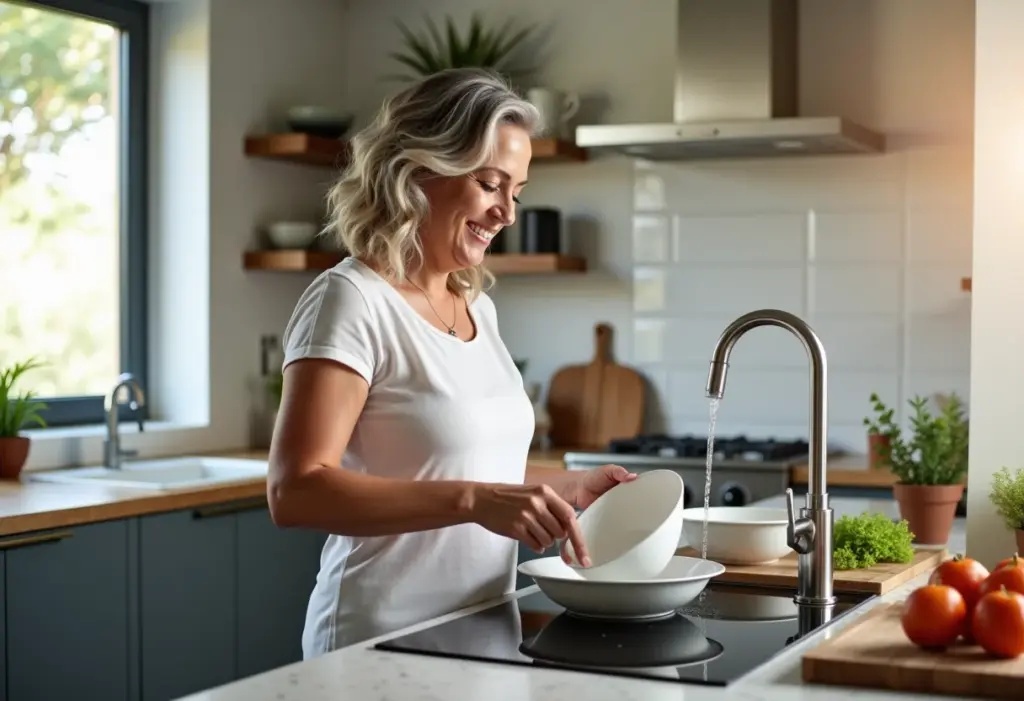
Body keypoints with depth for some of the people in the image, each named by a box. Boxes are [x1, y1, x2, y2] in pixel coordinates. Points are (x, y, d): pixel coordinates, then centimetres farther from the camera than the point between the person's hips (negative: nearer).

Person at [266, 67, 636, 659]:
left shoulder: (477, 306, 9)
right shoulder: (352, 301, -14)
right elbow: (294, 492, -23)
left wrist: (569, 486, 6)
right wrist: (474, 500, -29)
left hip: (484, 633, 7)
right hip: (385, 645, -7)